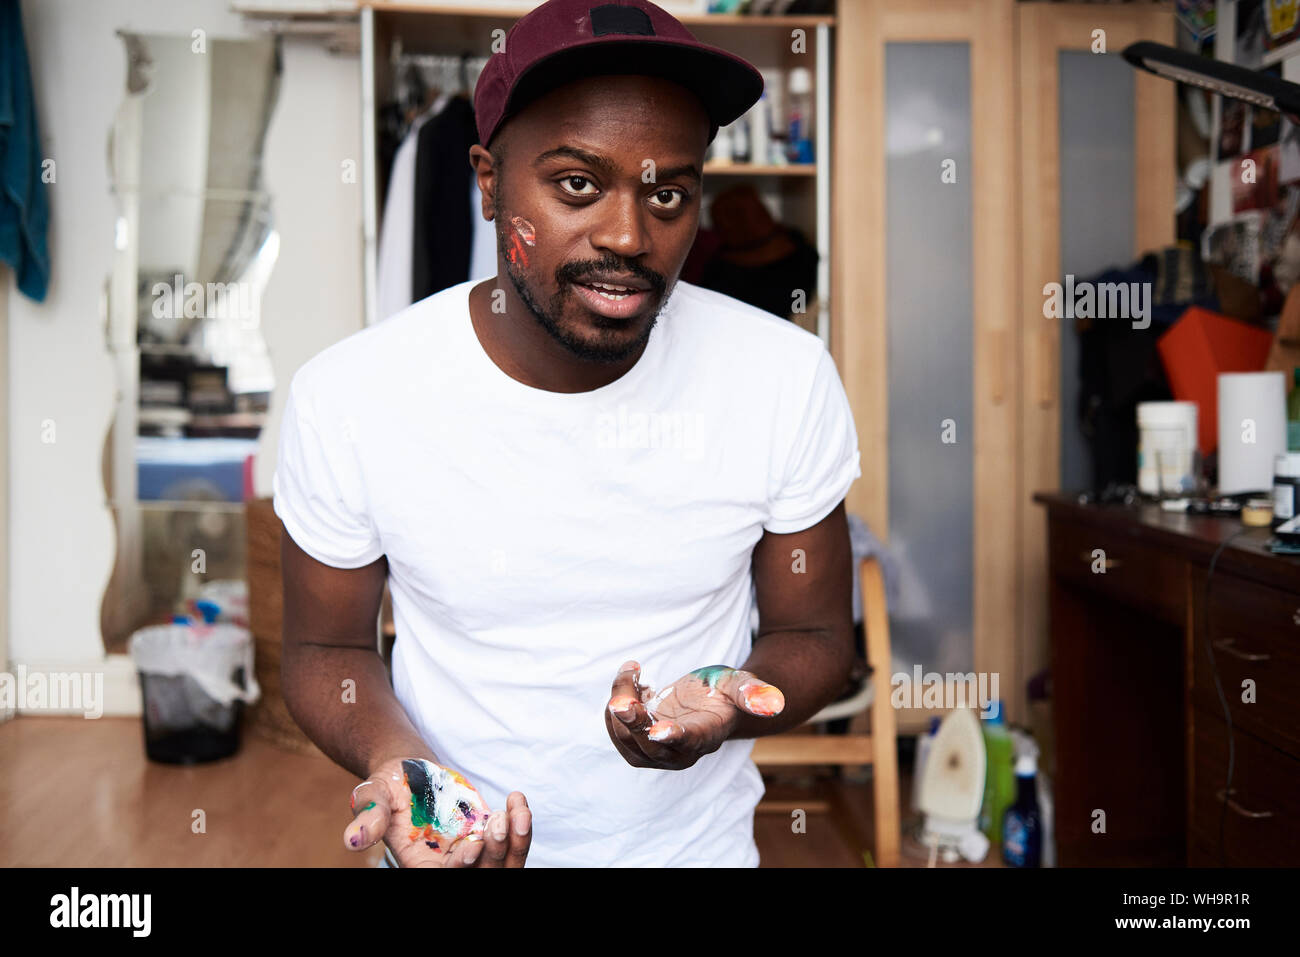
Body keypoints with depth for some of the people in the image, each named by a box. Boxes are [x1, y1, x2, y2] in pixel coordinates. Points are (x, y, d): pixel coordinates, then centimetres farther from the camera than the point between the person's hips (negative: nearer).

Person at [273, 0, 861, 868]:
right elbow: (325, 649, -6)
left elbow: (815, 635, -6)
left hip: (696, 841, 1)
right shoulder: (346, 398, -19)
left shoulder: (789, 378, -17)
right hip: (455, 847, 0)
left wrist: (726, 706, -27)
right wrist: (397, 764, -26)